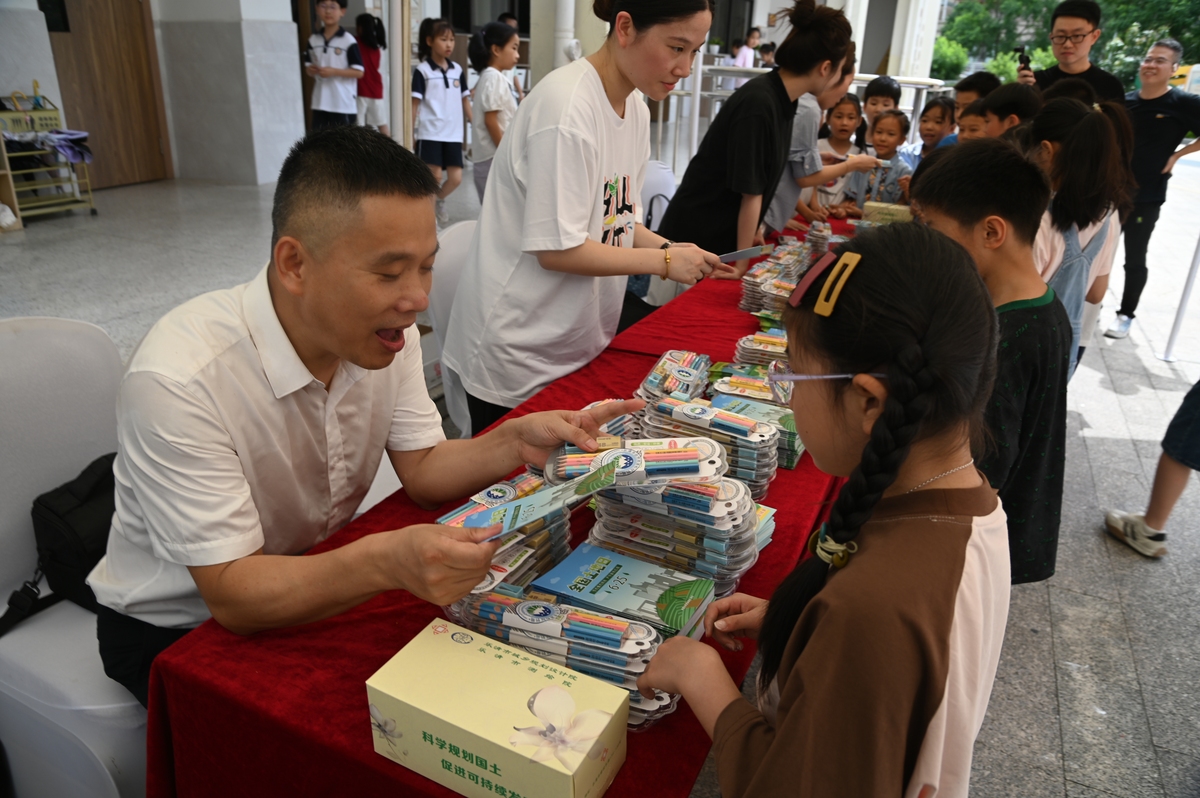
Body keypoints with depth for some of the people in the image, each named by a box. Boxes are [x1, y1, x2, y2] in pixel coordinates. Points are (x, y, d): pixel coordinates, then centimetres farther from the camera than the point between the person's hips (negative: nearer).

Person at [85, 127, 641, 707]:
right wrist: (389, 561, -46)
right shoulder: (178, 382, -32)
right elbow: (232, 594, -30)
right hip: (176, 630, -5)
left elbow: (421, 469, -5)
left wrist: (516, 442, -24)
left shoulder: (383, 330, -12)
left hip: (314, 585, 5)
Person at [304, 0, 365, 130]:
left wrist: (334, 71, -20)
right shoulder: (313, 40, 9)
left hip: (344, 104, -5)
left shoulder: (348, 41, -7)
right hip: (320, 103, 5)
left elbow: (359, 71, -10)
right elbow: (308, 66, 17)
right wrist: (311, 70, -7)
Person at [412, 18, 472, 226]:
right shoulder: (422, 70, -3)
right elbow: (415, 103, -3)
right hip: (430, 133, -4)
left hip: (454, 134, 4)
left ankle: (440, 201, 30)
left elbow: (465, 100, 14)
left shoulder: (457, 70, 10)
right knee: (435, 176, -6)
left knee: (456, 178, 1)